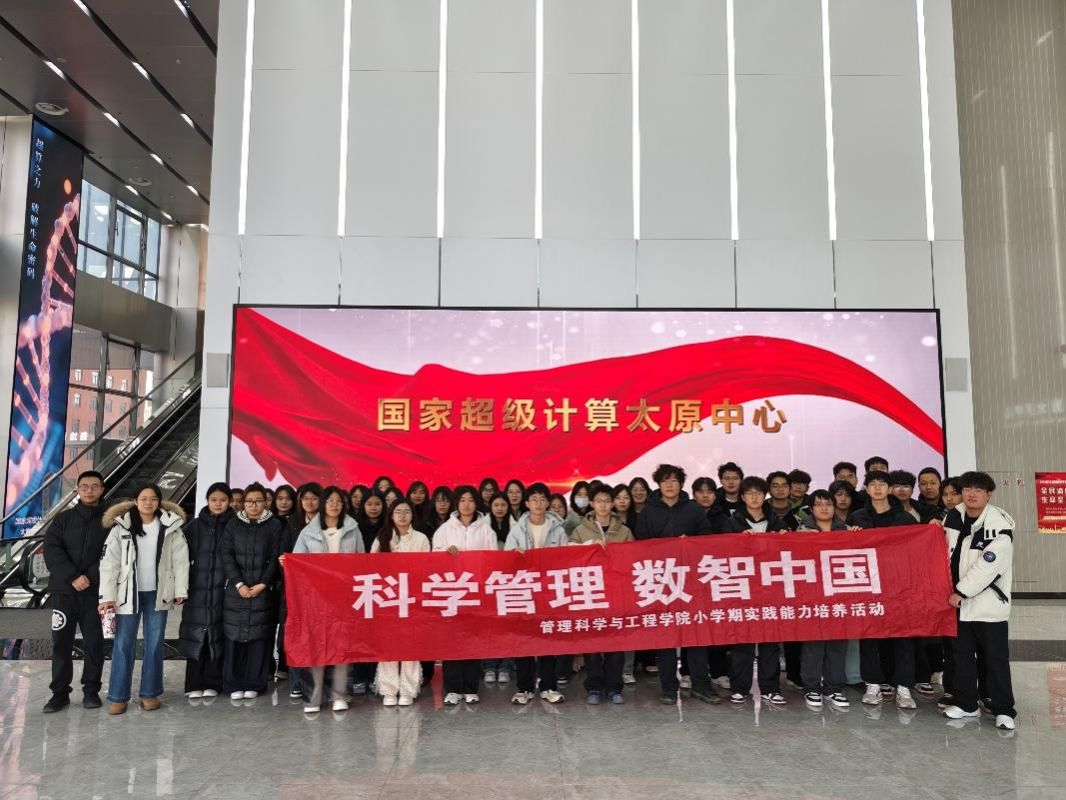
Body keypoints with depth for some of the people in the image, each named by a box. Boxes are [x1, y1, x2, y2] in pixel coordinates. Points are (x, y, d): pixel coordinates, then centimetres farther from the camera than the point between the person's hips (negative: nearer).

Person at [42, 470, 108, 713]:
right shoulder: (63, 519, 8)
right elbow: (51, 550, -3)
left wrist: (90, 578, -14)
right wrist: (72, 577, -14)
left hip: (95, 592, -1)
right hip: (64, 590, 1)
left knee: (94, 642, 4)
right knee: (61, 642, 4)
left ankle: (91, 690, 14)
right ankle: (60, 692, 14)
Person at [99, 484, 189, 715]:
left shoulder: (171, 526, -1)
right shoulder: (121, 527, -3)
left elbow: (180, 560, 0)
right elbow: (109, 562, -5)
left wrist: (180, 590, -4)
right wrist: (107, 596, -10)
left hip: (158, 593, 1)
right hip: (129, 592, -1)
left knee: (155, 644, 8)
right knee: (123, 645, 2)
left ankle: (150, 693, 18)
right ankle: (118, 696, 11)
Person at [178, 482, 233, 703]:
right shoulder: (194, 526, 8)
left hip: (222, 588, -1)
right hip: (197, 588, 1)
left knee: (217, 635, 1)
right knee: (196, 635, 0)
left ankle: (212, 683, 10)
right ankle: (194, 684, 9)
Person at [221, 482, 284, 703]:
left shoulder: (275, 525, 4)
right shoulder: (233, 525, 8)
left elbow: (276, 558, 0)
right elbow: (227, 556, 1)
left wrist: (262, 584, -9)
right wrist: (239, 584, -9)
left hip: (263, 590, -1)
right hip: (236, 589, 1)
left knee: (259, 635, -1)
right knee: (234, 635, 1)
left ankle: (254, 684, 8)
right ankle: (234, 684, 10)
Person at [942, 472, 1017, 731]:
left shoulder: (1000, 524, -13)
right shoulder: (953, 518, 4)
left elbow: (988, 564, -19)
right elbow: (946, 553, 15)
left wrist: (962, 591, -17)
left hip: (989, 603, -5)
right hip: (958, 601, 5)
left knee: (996, 657, 2)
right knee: (962, 654, 13)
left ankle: (1004, 710, 14)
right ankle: (966, 704, 25)